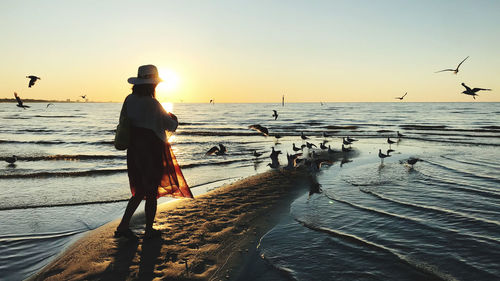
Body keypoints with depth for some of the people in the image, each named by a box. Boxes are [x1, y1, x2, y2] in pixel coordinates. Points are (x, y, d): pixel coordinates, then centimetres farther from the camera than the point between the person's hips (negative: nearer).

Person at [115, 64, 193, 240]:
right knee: (151, 192, 9)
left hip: (134, 152, 6)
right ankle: (149, 230, 21)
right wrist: (174, 119, 14)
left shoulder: (129, 100, 1)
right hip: (152, 153, -6)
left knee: (140, 191, 19)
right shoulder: (153, 104, -17)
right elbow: (170, 126, -8)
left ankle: (123, 226, 18)